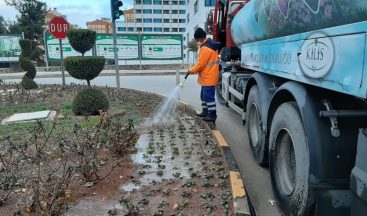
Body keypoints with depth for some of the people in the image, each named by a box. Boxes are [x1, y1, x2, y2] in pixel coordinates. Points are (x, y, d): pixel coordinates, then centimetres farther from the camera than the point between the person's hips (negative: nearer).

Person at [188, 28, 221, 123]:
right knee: (204, 95, 18)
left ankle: (212, 115, 2)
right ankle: (205, 111, 28)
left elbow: (200, 64, -18)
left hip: (208, 77, -11)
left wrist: (190, 70, -5)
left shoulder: (205, 48, -20)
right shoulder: (211, 44, 12)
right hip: (207, 76, 11)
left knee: (209, 96, -5)